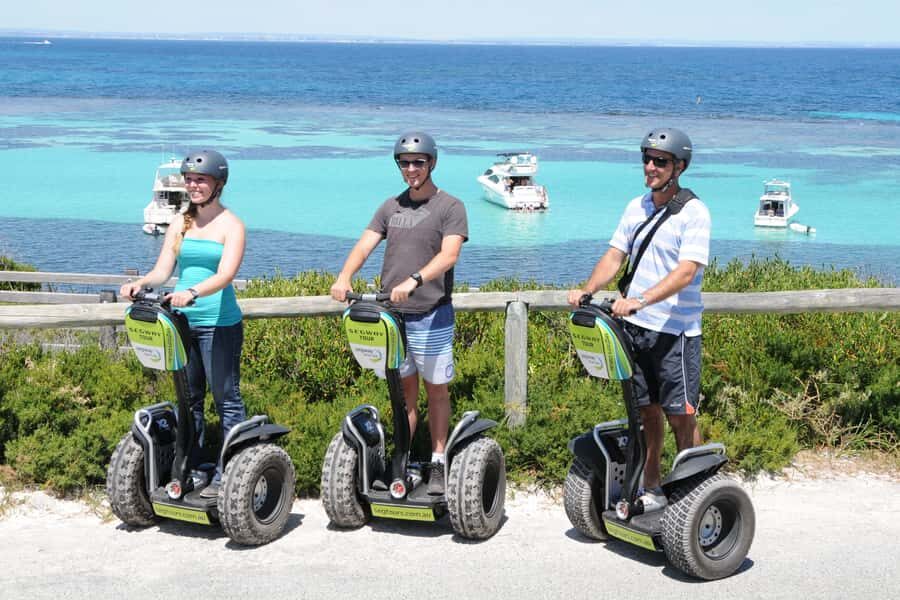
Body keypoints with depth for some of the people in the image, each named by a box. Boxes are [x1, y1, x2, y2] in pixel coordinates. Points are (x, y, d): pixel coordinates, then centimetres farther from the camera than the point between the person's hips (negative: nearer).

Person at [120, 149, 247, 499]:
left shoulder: (231, 226, -4)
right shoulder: (180, 224, 12)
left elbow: (225, 275, -18)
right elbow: (162, 270, 6)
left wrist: (192, 292, -35)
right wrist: (140, 284, -15)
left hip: (219, 323, -6)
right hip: (182, 322, 6)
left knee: (226, 399, -1)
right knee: (188, 398, 12)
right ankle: (191, 468, 21)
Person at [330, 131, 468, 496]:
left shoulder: (449, 207, -2)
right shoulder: (391, 207, 13)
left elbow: (448, 255, -16)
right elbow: (364, 245, 3)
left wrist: (414, 280, -32)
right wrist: (344, 277, -17)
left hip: (432, 315, -4)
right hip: (391, 313, 4)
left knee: (436, 390, 5)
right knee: (404, 391, 11)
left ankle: (438, 464, 12)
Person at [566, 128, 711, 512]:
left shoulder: (693, 212, -10)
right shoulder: (637, 207, 11)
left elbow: (686, 273, -20)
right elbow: (615, 255, 10)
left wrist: (640, 300, -31)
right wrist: (587, 291, -7)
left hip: (675, 330, -6)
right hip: (634, 325, 6)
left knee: (681, 416, 0)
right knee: (646, 411, 13)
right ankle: (651, 490, 23)